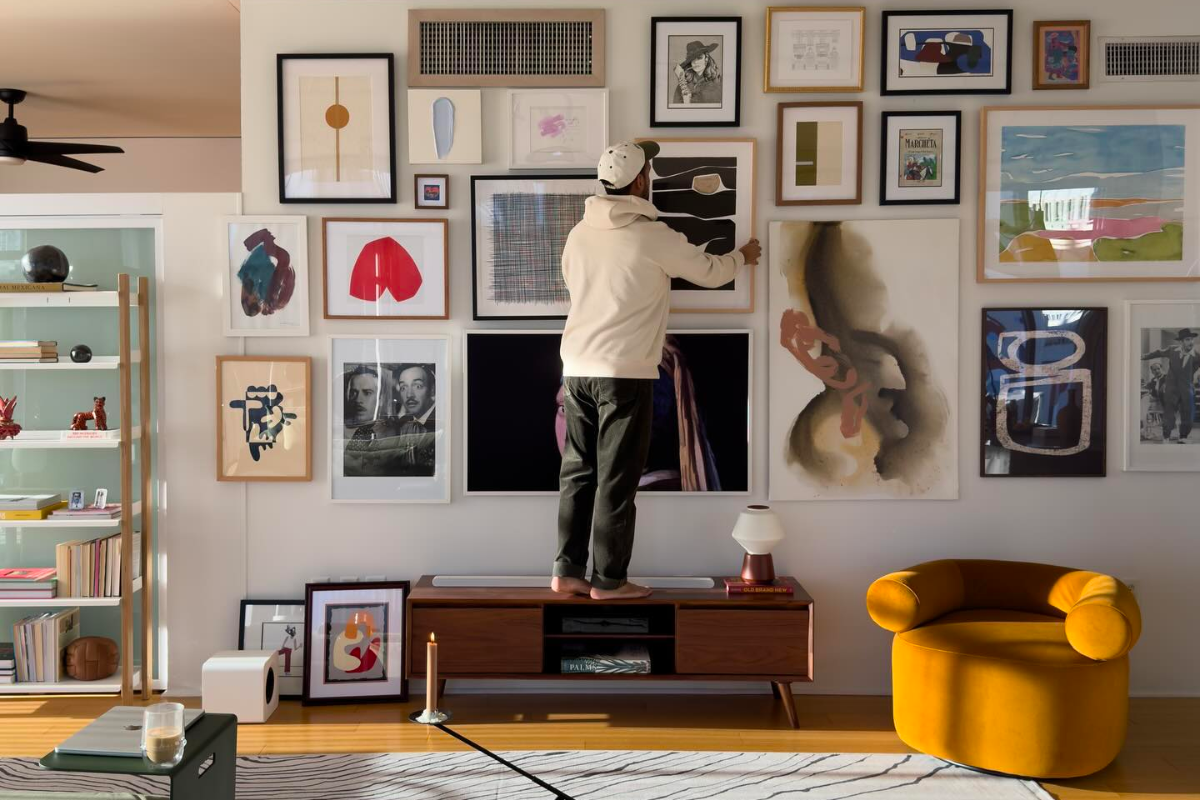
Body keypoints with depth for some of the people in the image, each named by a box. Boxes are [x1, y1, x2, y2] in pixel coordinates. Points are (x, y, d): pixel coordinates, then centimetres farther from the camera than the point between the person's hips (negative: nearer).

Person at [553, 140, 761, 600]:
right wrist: (743, 257, 26)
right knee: (617, 480, 1)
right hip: (626, 373, -6)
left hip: (577, 369, 6)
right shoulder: (653, 237, -8)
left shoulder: (580, 233, 8)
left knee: (578, 474, 11)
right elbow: (709, 272, 4)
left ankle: (568, 572, 15)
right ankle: (608, 580, 7)